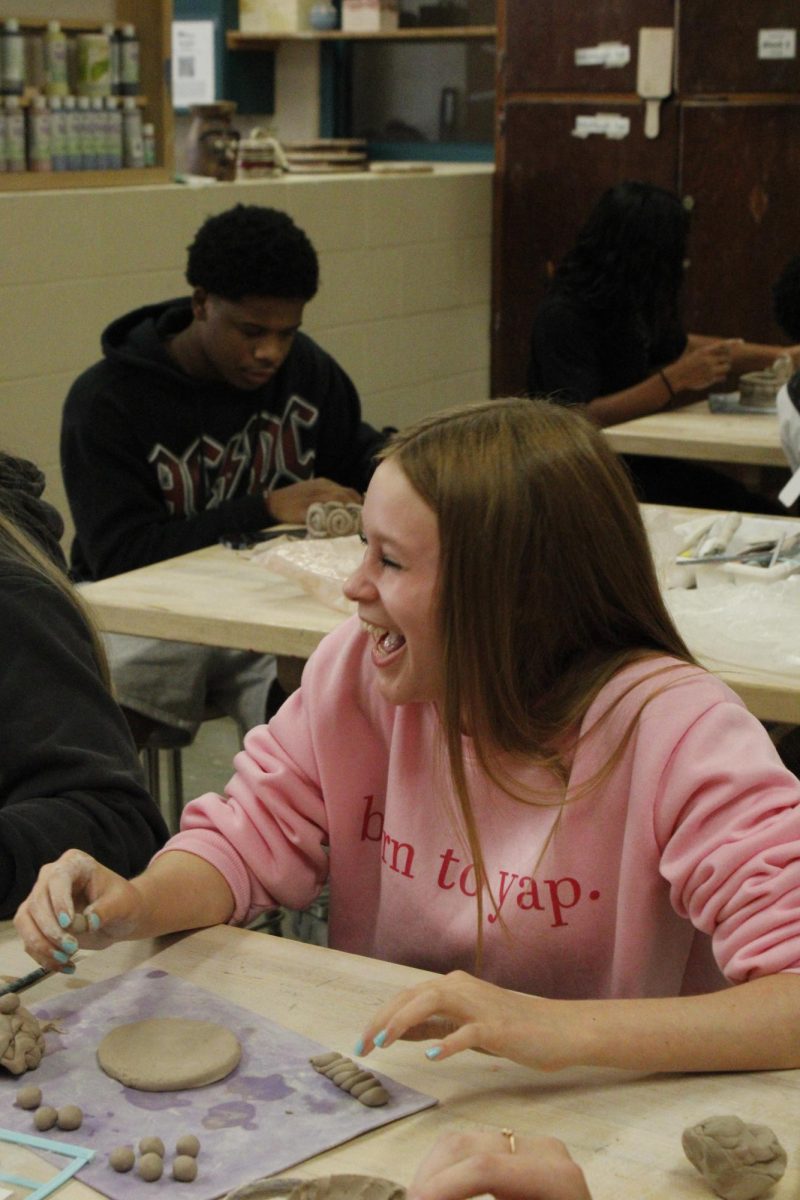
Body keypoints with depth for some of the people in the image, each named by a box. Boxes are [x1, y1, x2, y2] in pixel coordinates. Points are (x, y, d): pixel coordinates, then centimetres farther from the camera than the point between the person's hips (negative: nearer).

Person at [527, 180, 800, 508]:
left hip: (634, 461, 8)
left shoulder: (629, 302, 7)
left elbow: (680, 346, 26)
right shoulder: (564, 317, -17)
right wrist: (673, 380, -26)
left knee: (761, 513, -13)